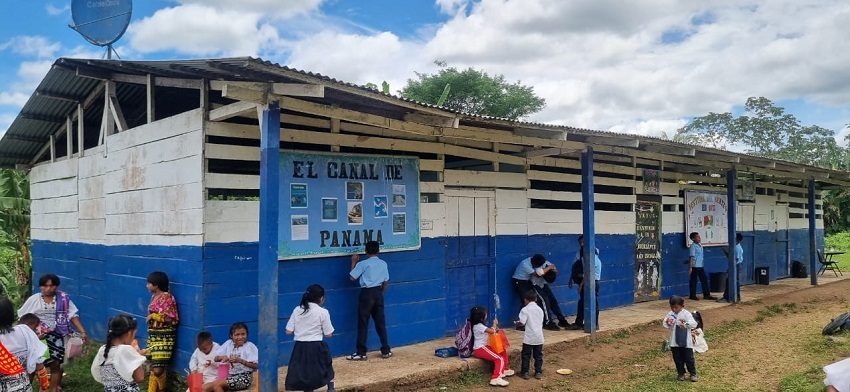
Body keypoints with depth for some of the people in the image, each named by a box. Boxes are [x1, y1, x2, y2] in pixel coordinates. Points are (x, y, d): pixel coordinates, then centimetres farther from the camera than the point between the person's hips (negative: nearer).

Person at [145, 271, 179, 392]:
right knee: (153, 368, 11)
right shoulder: (154, 296, 11)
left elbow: (173, 319, -18)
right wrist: (150, 318, 4)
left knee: (158, 370, -10)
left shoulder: (167, 298, -14)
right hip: (153, 335, 8)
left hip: (164, 336, -8)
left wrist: (153, 316, -14)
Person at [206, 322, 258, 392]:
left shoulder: (250, 346, -7)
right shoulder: (228, 344, 10)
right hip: (229, 376, 6)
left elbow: (256, 365, -14)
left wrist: (240, 360, -22)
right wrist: (222, 357, -12)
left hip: (244, 377, -6)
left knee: (216, 384, -24)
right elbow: (215, 358, 10)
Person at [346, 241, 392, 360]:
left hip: (366, 293, -5)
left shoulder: (363, 264, -10)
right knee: (381, 322, 12)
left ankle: (361, 353, 2)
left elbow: (352, 277, -7)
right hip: (378, 293, 5)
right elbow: (386, 281, 10)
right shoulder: (383, 264, 5)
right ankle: (386, 350, 16)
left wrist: (354, 262, 4)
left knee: (363, 324, 1)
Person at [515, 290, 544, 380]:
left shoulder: (525, 309, -8)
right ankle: (538, 372, 13)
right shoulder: (540, 309, 9)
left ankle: (525, 372, 5)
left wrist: (517, 324, 5)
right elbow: (541, 322, 14)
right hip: (539, 336, 5)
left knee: (526, 355, 4)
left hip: (529, 337, -4)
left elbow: (522, 323, -16)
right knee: (538, 355, 12)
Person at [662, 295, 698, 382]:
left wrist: (686, 323, -35)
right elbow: (667, 326, 10)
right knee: (678, 359, 10)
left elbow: (694, 324, -18)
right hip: (675, 342, 4)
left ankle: (693, 374, 18)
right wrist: (666, 323, -13)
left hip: (686, 342, -4)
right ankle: (681, 374, 23)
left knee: (689, 359, 3)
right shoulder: (670, 314, 4)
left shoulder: (686, 314, -8)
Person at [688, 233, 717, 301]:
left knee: (704, 280, 9)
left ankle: (707, 295, 16)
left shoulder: (700, 245, 10)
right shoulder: (693, 246, -13)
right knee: (693, 281, 1)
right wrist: (690, 267, -18)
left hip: (701, 266, 8)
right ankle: (692, 296, 10)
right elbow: (691, 257, -16)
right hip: (695, 266, -8)